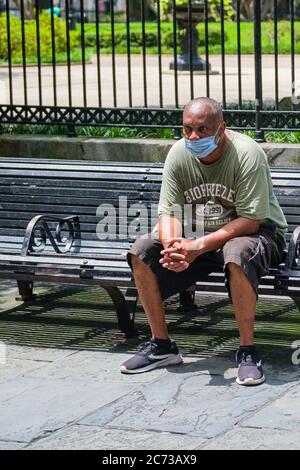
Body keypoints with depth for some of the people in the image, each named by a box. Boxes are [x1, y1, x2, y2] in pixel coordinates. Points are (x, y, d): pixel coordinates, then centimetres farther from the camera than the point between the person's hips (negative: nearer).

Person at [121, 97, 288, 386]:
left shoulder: (246, 154, -23)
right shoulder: (179, 154, -7)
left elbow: (251, 219, -25)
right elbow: (169, 211, -6)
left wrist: (199, 246, -33)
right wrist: (173, 246, -30)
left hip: (256, 232, -6)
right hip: (200, 235, 6)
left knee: (237, 254, -41)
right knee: (141, 251, -13)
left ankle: (247, 351, -27)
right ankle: (161, 345, -2)